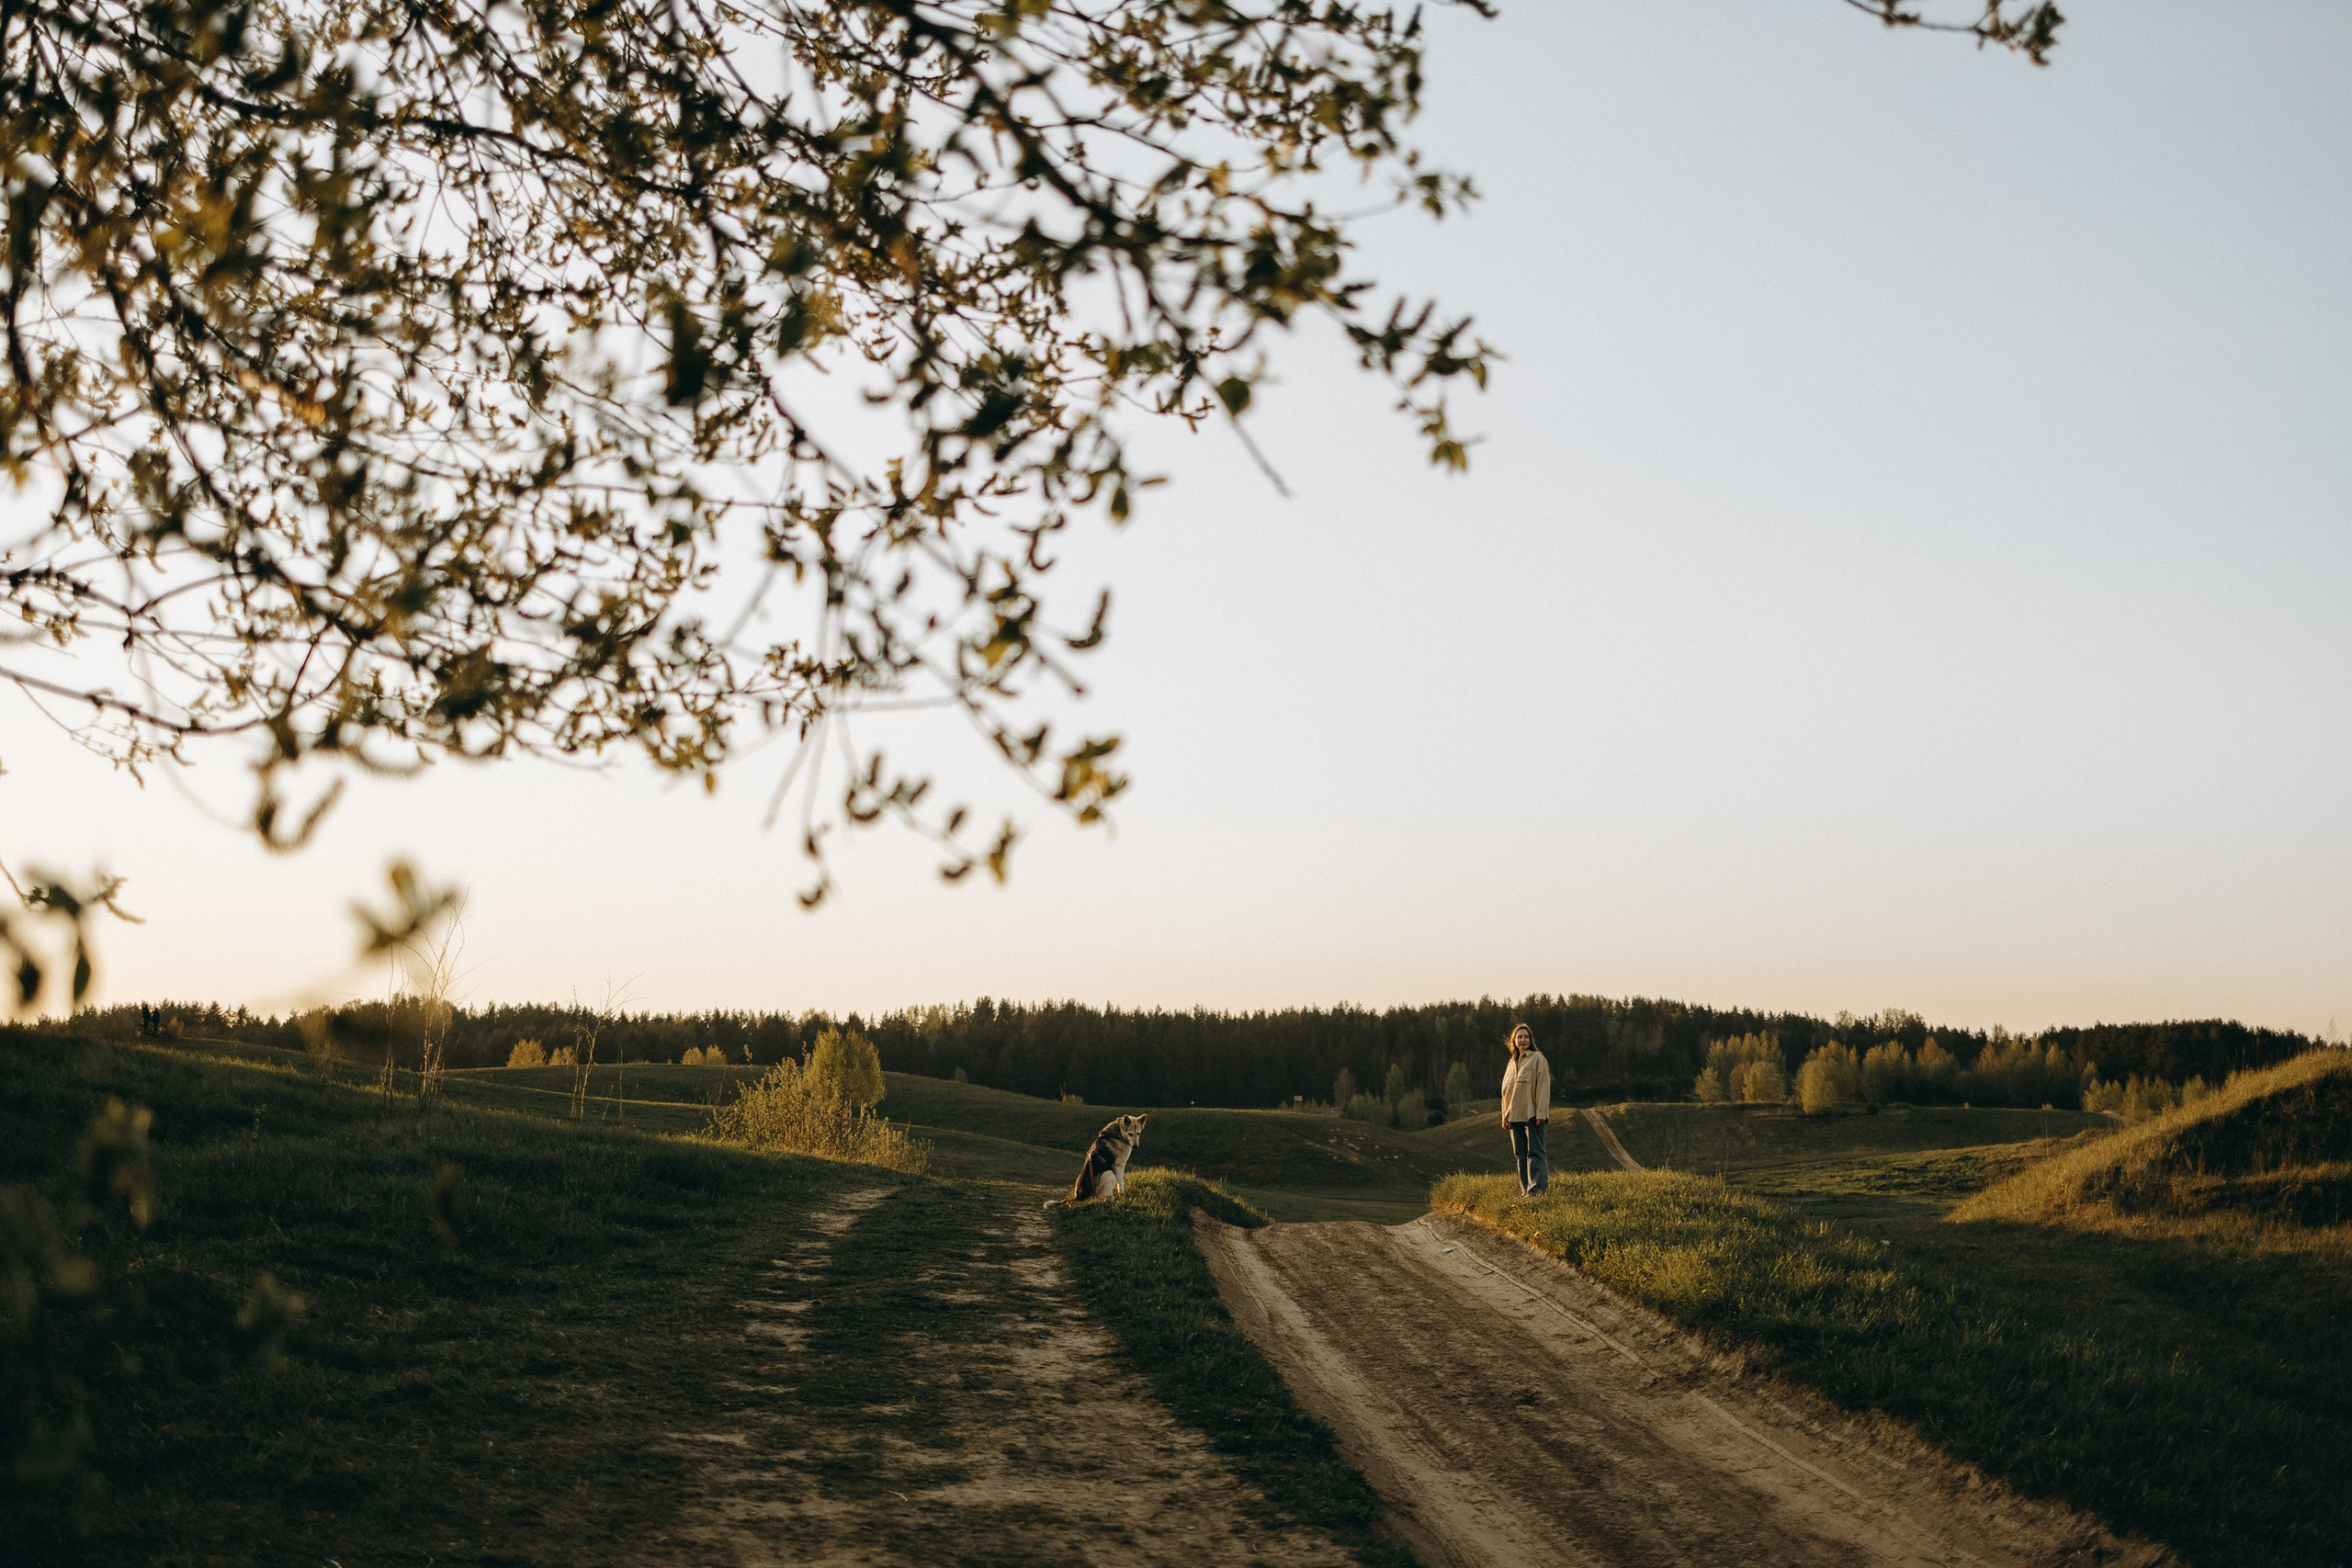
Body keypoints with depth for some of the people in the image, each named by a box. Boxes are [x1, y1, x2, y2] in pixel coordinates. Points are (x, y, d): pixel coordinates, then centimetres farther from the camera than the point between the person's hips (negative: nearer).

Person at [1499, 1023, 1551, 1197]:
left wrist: (1541, 1112, -16)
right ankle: (1526, 1191, 8)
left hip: (1532, 1115, -7)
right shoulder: (1513, 1062, 19)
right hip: (1515, 1116, 7)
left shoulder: (1537, 1058, 1)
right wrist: (1505, 1117, 14)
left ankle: (1537, 1190, -15)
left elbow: (1543, 1086, -7)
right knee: (1521, 1155, 6)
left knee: (1535, 1153, -10)